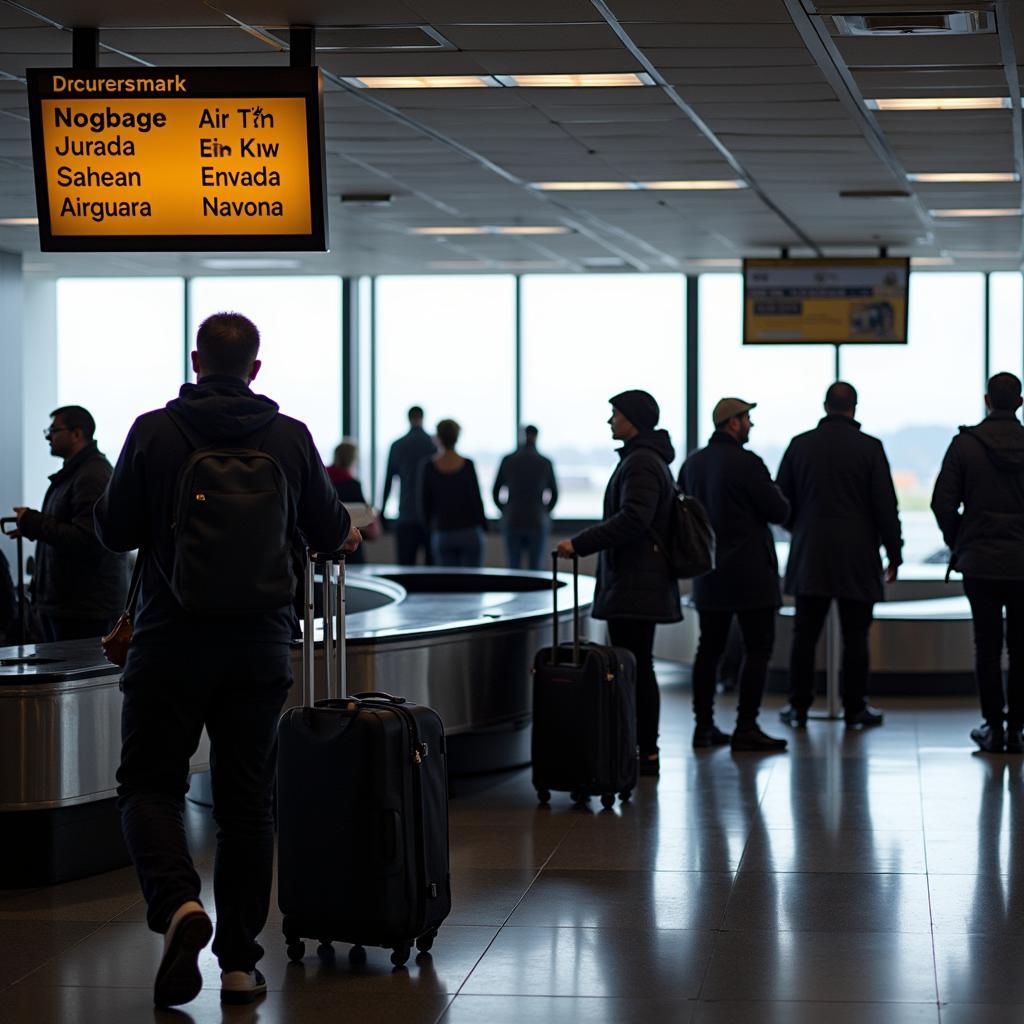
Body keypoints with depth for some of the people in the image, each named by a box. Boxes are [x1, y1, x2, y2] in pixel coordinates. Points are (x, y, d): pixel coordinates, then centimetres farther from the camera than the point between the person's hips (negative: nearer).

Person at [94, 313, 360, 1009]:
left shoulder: (153, 433, -6)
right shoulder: (291, 438, -1)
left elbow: (115, 532, -1)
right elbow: (330, 534, 7)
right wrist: (344, 532, 31)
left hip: (170, 643, -2)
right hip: (260, 648, 2)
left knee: (150, 784, 7)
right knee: (247, 801, 10)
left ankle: (178, 904, -20)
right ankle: (240, 962, 11)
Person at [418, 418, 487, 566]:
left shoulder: (428, 467, -5)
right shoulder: (467, 465, -9)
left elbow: (424, 503, 0)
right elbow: (476, 499, -5)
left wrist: (427, 524, 16)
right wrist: (483, 525, 9)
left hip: (441, 535, 1)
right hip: (469, 532, -1)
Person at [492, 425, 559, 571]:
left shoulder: (508, 460, -1)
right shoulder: (545, 463, -1)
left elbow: (496, 492, 6)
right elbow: (554, 494, 9)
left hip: (513, 522, 1)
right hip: (537, 523, -1)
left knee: (514, 568, 3)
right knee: (535, 569, 2)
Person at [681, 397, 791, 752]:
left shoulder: (692, 463, 8)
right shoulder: (745, 463, -15)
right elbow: (779, 510, -12)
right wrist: (773, 493, 9)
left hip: (708, 573, 7)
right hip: (749, 573, -7)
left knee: (709, 648, 11)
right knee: (758, 649, -2)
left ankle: (704, 726, 12)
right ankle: (746, 728, -6)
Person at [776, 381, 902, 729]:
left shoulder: (800, 445, 2)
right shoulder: (869, 448, -5)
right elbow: (886, 507, -5)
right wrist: (894, 554, 3)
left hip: (810, 555, 2)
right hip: (857, 557, -2)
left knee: (805, 635, 7)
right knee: (855, 637, 2)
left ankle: (798, 706, 9)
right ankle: (855, 709, 5)